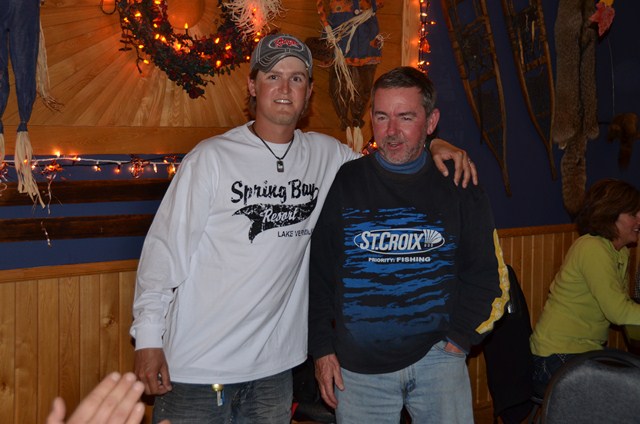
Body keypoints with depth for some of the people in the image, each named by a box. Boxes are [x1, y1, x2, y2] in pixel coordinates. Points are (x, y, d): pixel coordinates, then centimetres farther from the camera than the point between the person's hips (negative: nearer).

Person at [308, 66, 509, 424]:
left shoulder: (459, 188, 2)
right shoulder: (341, 185, -2)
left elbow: (484, 273, 7)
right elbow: (315, 273, 2)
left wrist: (460, 338, -1)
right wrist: (322, 348, 0)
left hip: (437, 357, 1)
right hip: (358, 366, 0)